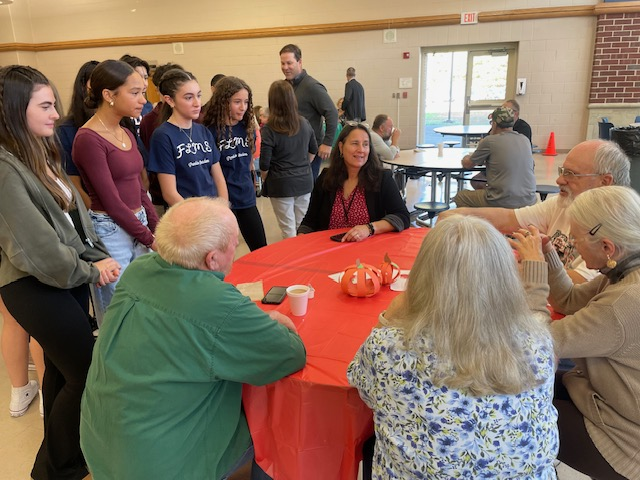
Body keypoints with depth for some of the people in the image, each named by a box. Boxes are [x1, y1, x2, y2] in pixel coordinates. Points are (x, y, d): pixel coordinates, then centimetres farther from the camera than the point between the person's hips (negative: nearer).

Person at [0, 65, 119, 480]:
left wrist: (98, 256, -2)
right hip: (36, 286, -8)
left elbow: (76, 214, 10)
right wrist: (89, 272, -10)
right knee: (90, 373, -2)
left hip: (69, 276, 8)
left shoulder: (43, 154, 8)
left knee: (64, 368, 18)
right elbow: (33, 248, -22)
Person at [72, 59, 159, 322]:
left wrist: (157, 228, 6)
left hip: (139, 224, 7)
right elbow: (111, 201, -15)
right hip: (110, 231, -7)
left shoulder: (126, 134, 10)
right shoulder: (88, 139, -14)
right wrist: (149, 239, -10)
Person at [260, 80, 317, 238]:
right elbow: (313, 150, 13)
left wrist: (264, 179, 5)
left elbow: (264, 164, -13)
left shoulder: (269, 129, -15)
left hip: (281, 185, -4)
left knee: (289, 231, 6)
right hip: (304, 181, 4)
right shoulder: (304, 123, 0)